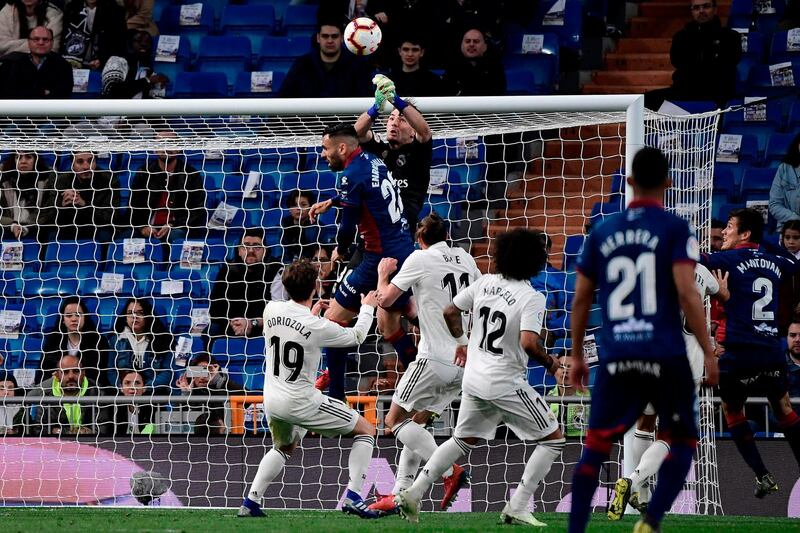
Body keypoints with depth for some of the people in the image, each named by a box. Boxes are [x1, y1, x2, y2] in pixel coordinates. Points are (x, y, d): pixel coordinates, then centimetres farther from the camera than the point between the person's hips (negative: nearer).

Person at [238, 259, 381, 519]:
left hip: (272, 400, 6)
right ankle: (352, 496, -4)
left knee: (284, 448, 35)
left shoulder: (271, 310, -5)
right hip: (301, 403, -6)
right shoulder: (318, 327, -19)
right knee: (366, 430, 8)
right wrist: (367, 307, 16)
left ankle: (250, 502, 21)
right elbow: (356, 336, -1)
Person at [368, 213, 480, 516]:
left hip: (435, 359, -7)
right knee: (416, 421, 14)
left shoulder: (419, 259, -6)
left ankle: (449, 471, -17)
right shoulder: (465, 258, 12)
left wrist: (383, 274, 14)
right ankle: (399, 495, 8)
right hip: (465, 360, 7)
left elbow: (385, 299, -5)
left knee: (395, 421, -3)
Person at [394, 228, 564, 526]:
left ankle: (413, 493, 17)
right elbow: (528, 343, -27)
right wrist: (549, 362, -8)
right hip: (506, 383, -7)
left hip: (474, 378, 7)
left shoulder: (485, 283, 3)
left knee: (462, 440, 25)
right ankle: (517, 508, -1)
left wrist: (460, 341, 27)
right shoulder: (532, 299, -16)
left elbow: (450, 312, 9)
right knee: (553, 440, 4)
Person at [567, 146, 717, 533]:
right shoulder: (675, 230, -1)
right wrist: (708, 352, -4)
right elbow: (687, 294, -10)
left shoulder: (602, 232, 10)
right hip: (665, 357, -3)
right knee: (682, 443, 11)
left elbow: (581, 299, 13)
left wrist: (577, 355, 23)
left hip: (616, 357, 3)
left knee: (596, 447, 10)